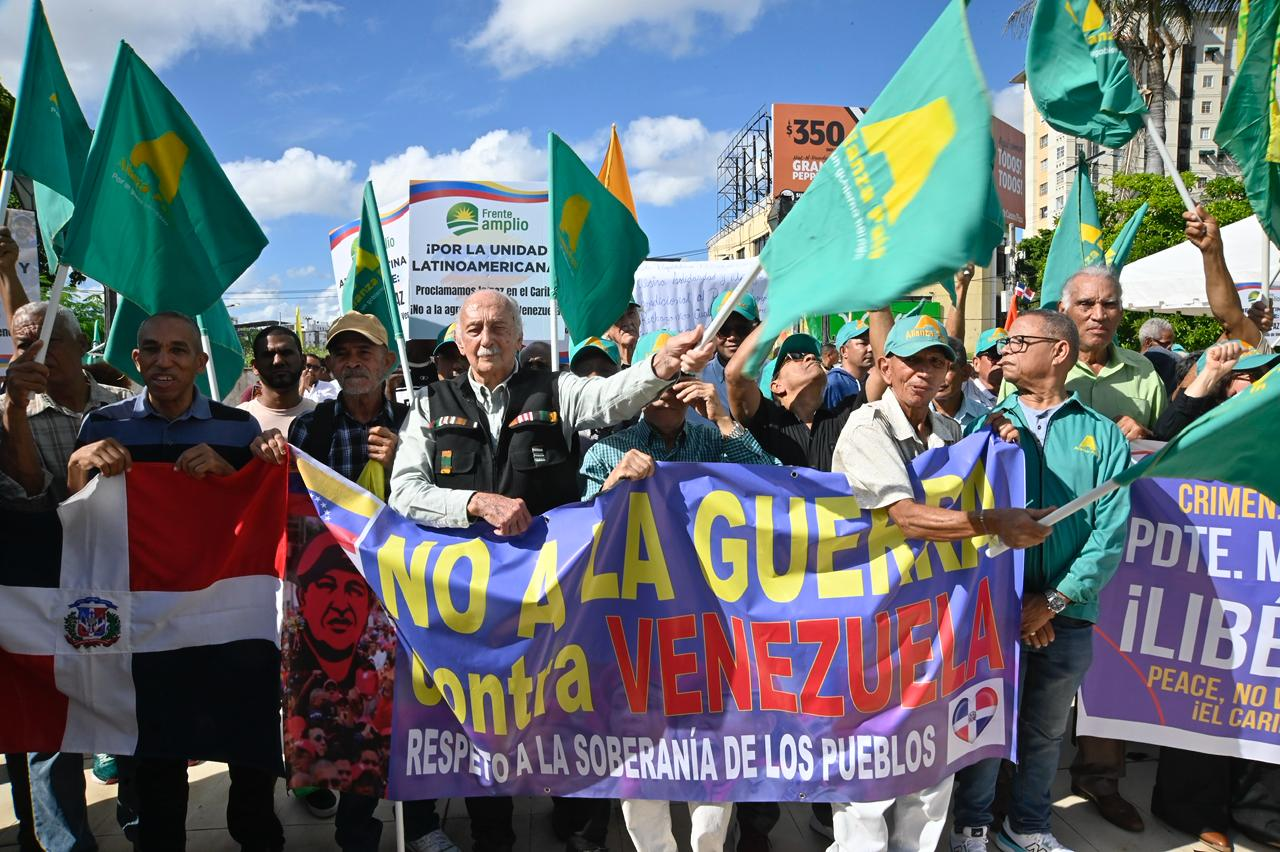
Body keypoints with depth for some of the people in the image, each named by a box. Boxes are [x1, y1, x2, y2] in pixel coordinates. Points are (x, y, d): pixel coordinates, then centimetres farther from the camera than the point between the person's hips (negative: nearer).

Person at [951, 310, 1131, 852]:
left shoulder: (1101, 435, 2)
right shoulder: (986, 426, 2)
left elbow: (1112, 529, -6)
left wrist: (1052, 601, -14)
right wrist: (1018, 600, -12)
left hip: (1069, 617, 1)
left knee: (1047, 731, 16)